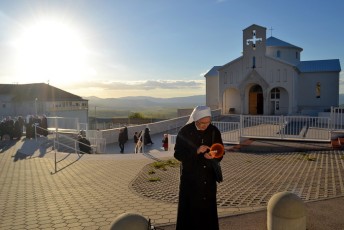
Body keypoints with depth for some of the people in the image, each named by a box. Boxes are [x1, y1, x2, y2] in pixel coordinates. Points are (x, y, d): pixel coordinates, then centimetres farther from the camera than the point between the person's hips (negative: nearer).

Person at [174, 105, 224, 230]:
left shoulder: (214, 131, -3)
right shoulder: (184, 132, -11)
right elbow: (178, 154, -10)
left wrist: (213, 156, -19)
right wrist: (196, 151, -24)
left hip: (209, 179, 3)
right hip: (190, 179, -2)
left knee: (208, 210, 9)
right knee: (190, 211, 2)